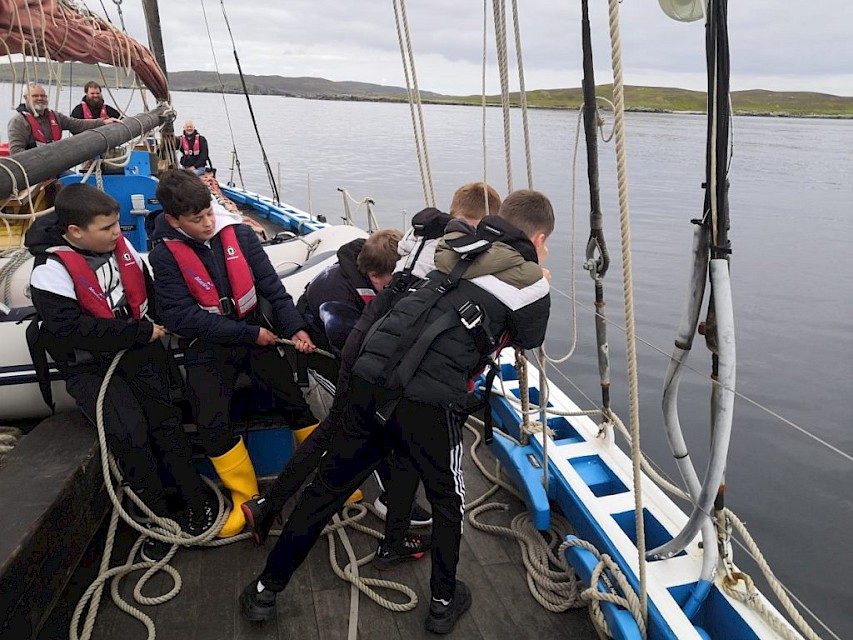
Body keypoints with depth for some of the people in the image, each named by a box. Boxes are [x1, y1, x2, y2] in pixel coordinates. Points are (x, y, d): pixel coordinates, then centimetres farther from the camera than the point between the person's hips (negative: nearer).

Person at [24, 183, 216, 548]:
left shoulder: (119, 245, 1)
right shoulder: (51, 271, -17)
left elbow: (146, 285, 15)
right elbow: (72, 329, -26)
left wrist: (151, 324, 0)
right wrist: (141, 333, -21)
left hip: (137, 345, 4)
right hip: (90, 366, -4)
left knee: (163, 415, -10)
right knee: (129, 431, -17)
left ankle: (194, 499, -2)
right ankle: (162, 516, -2)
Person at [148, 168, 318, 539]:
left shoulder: (238, 233, -4)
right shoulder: (165, 256, -9)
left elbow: (270, 284, -1)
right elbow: (182, 317, -14)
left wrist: (294, 327, -14)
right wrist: (248, 334, -16)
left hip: (255, 333, 1)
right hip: (207, 346, -1)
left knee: (293, 400, -11)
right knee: (211, 423, -14)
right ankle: (245, 497, 7)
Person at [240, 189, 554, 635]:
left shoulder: (457, 252, 19)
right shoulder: (530, 284, 6)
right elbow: (529, 342, 24)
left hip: (369, 379, 5)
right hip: (425, 401, -5)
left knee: (327, 487, 19)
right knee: (447, 500, 22)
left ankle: (265, 590, 33)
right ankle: (444, 602, 38)